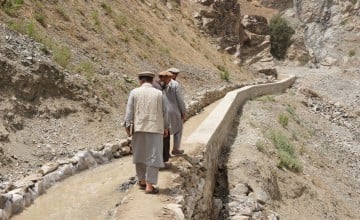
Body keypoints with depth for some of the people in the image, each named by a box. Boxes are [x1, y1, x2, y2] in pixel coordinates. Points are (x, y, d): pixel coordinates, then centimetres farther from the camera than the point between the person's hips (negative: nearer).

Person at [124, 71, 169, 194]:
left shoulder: (134, 92, 2)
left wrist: (127, 126, -3)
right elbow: (163, 112, 7)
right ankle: (149, 186, -3)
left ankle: (142, 181, 24)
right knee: (153, 157, 1)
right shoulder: (158, 93, 2)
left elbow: (129, 110, -4)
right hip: (155, 129, -1)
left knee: (140, 155, 16)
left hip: (139, 128, 1)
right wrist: (166, 127, 17)